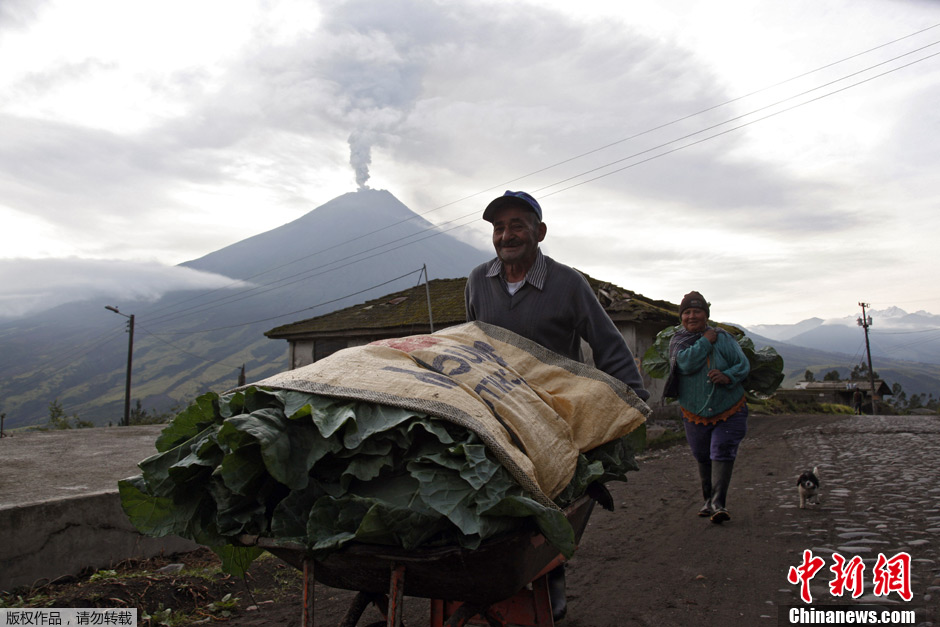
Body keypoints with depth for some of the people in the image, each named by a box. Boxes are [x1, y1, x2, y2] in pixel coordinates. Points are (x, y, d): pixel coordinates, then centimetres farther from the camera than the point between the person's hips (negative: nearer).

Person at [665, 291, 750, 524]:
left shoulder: (723, 337, -4)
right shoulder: (678, 340, -1)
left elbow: (743, 365, -7)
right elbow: (686, 363, -20)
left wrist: (728, 376, -26)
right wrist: (706, 341, -17)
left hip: (730, 411, -2)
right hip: (695, 415, 2)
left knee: (722, 453, -14)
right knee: (703, 459, 12)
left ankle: (719, 503, -13)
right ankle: (709, 500, 30)